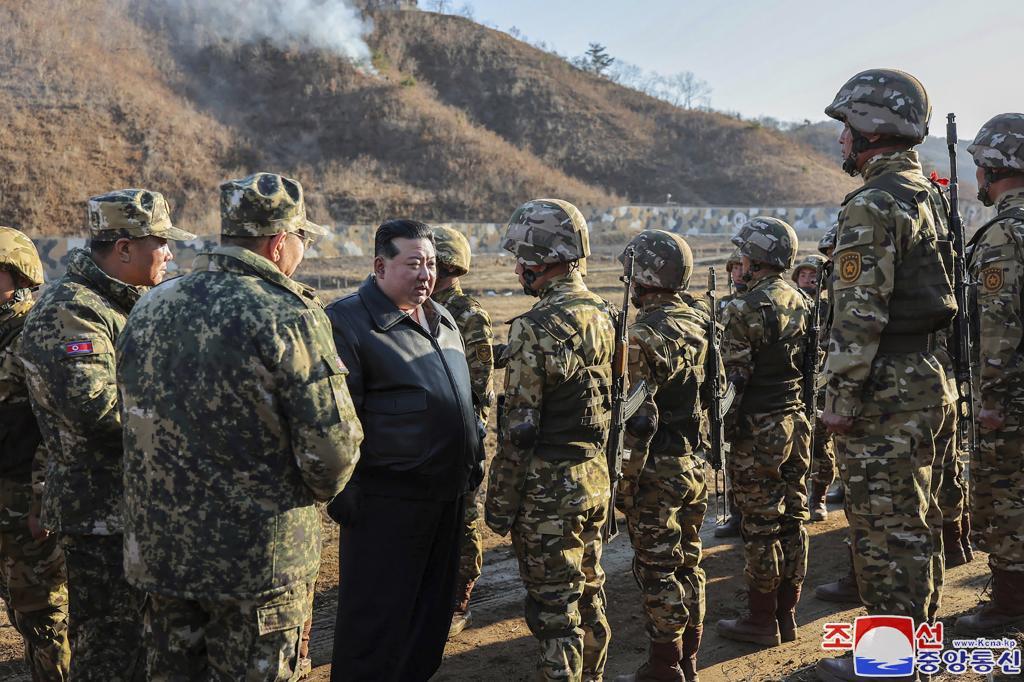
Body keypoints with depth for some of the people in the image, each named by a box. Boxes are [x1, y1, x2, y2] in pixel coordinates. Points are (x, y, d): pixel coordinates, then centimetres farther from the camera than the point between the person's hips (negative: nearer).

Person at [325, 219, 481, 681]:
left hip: (446, 495, 8)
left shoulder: (441, 320, 13)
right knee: (377, 614, 1)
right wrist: (343, 492, -17)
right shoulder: (349, 322, -12)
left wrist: (473, 461, 20)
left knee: (433, 608, 17)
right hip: (386, 500, -8)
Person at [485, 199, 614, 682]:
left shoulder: (537, 328, -19)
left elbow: (519, 429, -18)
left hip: (550, 486, -8)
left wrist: (499, 501, -10)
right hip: (596, 479, 8)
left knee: (554, 606, 2)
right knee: (588, 593, 20)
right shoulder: (603, 315, 5)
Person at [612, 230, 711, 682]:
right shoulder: (701, 324, 5)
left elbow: (638, 420, -21)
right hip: (696, 465, 8)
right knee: (688, 565, 15)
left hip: (657, 472, -8)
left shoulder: (641, 336, -19)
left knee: (658, 572, 2)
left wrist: (624, 482, -15)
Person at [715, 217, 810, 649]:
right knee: (792, 519, 12)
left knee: (760, 526, 1)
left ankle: (762, 621, 10)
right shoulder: (803, 302, 8)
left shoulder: (745, 309, -16)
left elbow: (733, 378, -17)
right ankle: (787, 614, 22)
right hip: (797, 423, 8)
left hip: (758, 431, -7)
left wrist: (722, 427, -8)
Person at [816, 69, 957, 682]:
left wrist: (840, 396, -15)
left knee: (886, 532, -1)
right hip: (935, 380, 10)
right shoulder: (931, 196, 14)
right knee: (921, 523, 18)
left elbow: (859, 314, -21)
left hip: (888, 394, -10)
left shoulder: (873, 206, -17)